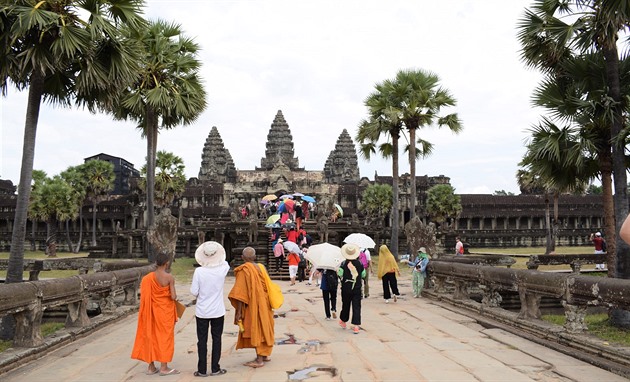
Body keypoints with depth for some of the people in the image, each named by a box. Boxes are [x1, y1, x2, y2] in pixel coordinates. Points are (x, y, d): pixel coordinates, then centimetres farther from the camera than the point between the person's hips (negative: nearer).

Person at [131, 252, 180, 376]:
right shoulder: (169, 277, -16)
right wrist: (175, 296, 3)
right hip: (165, 311, -4)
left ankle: (151, 367, 19)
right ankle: (164, 367, 10)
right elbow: (173, 297, -18)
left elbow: (146, 296, -2)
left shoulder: (148, 277, -4)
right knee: (165, 336, 5)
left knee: (151, 336, 13)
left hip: (153, 310, 4)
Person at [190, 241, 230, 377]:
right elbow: (226, 263, 15)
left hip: (202, 312, -1)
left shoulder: (199, 271, -15)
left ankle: (202, 370, 15)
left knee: (202, 340, 9)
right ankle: (215, 368, 18)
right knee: (216, 339, 13)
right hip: (218, 311, 1)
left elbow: (194, 292, -10)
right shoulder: (222, 269, -11)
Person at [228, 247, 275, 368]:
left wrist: (238, 312, -15)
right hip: (263, 303, 7)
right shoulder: (260, 268, 4)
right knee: (262, 328, 17)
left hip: (252, 305, -7)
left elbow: (241, 293, -18)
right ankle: (264, 355, 28)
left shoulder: (244, 270, -15)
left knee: (254, 330, 0)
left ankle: (259, 360, 5)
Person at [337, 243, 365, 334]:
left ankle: (343, 321, 35)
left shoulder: (343, 264, -10)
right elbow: (363, 275, 3)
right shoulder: (360, 264, -4)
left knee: (345, 305, 16)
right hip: (357, 289, 0)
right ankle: (356, 326, -5)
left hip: (346, 289, 0)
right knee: (356, 306, 1)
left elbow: (340, 275, -14)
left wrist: (337, 271, 7)